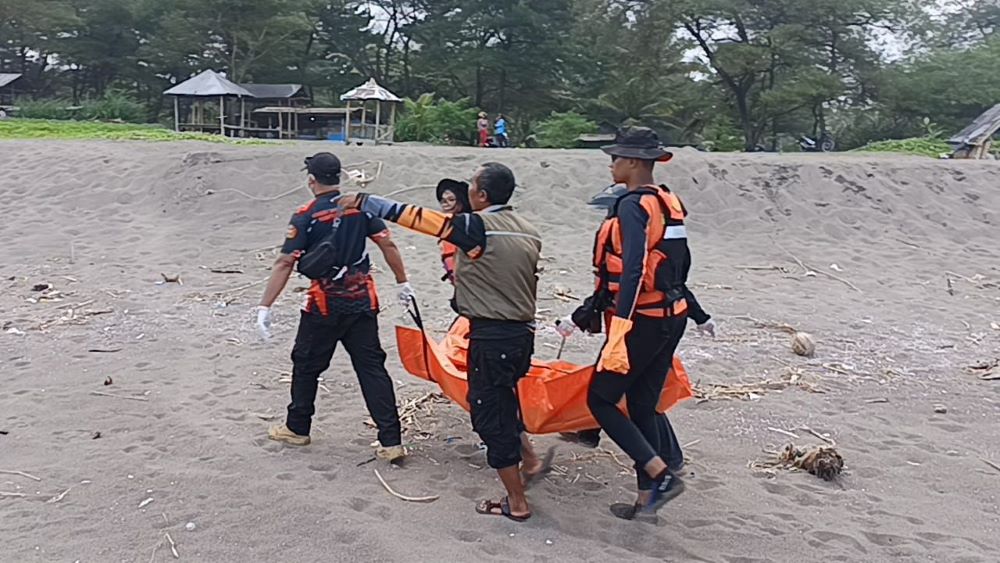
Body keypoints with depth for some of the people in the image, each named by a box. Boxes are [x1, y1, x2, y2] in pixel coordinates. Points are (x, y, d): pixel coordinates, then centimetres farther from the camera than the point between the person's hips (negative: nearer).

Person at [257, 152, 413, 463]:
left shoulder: (306, 216, -10)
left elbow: (284, 264, -13)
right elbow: (388, 245, 0)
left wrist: (265, 307, -12)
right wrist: (403, 282, 11)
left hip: (324, 305, -3)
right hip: (363, 303, 3)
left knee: (306, 365, 16)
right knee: (371, 367, 6)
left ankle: (297, 428, 32)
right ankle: (391, 441, 3)